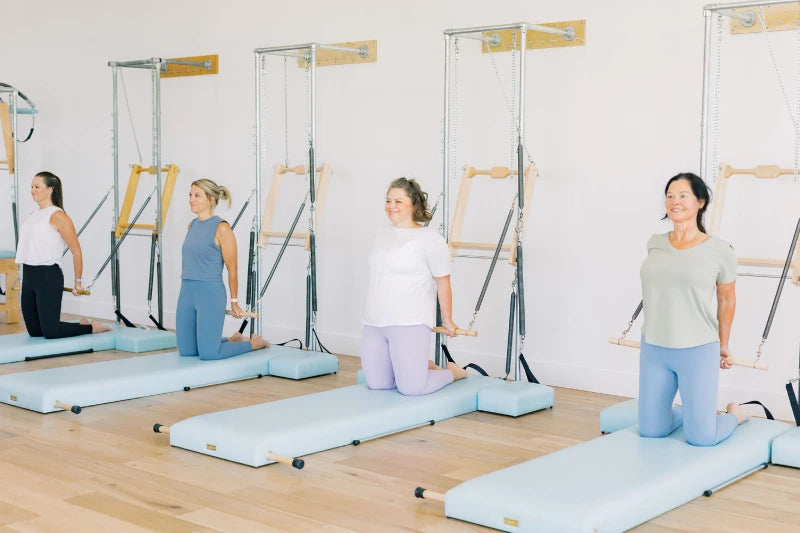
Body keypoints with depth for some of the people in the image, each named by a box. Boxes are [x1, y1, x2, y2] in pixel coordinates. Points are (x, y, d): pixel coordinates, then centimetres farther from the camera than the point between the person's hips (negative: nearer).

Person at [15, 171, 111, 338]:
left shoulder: (58, 216, -11)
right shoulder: (35, 215, 13)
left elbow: (76, 250, -11)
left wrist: (78, 282, -8)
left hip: (48, 276, -8)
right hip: (28, 276, 8)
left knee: (50, 332, -9)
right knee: (34, 331, 11)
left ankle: (91, 327, 11)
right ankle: (80, 324, 27)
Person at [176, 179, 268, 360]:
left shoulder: (221, 228, -12)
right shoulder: (192, 225, 10)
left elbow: (232, 269, -7)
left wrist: (234, 302, -2)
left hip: (210, 293, -8)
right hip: (187, 292, 8)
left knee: (208, 353, -8)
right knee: (186, 350, 10)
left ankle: (253, 342, 16)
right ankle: (233, 340, 31)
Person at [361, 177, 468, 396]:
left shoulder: (429, 238, -8)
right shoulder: (382, 235, 14)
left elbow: (443, 283, -4)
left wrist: (447, 321, 2)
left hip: (409, 324, -7)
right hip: (374, 324, 7)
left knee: (411, 388, -10)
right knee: (377, 384, 8)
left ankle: (452, 372, 19)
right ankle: (422, 368, 32)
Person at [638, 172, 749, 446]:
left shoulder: (719, 251, -9)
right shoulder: (655, 245, 2)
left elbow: (727, 299, 5)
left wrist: (723, 346, 13)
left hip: (697, 352, -4)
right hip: (653, 350, 4)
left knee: (701, 439, -1)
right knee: (651, 431, 10)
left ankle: (734, 414, 31)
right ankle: (688, 412, 40)